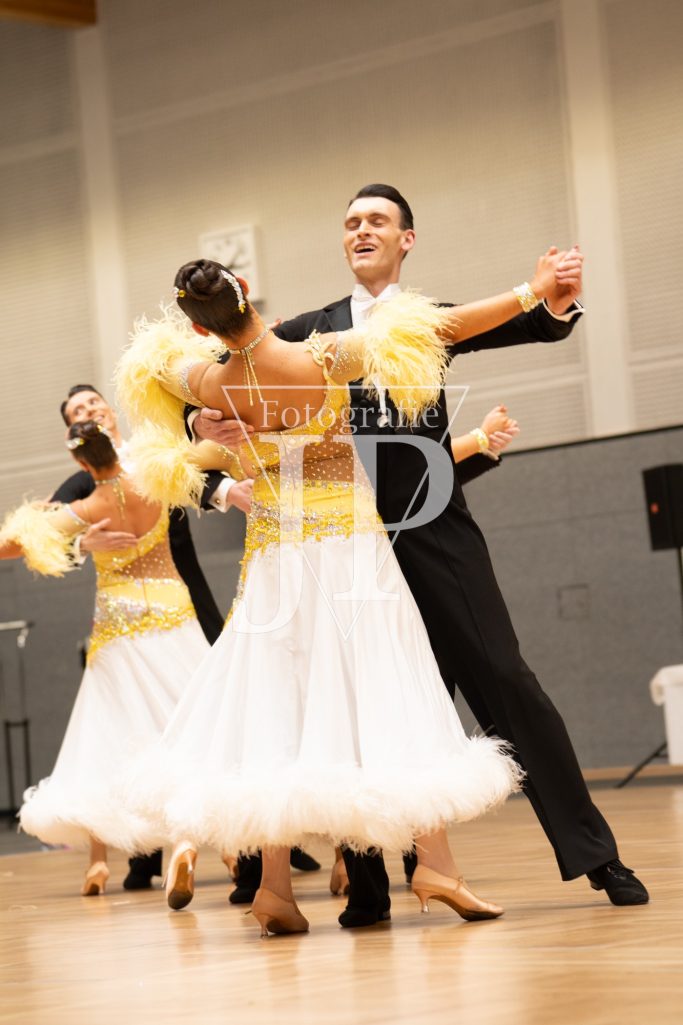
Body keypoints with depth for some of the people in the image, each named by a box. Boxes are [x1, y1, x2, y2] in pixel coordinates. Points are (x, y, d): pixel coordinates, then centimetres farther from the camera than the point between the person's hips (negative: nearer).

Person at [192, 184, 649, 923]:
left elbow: (505, 325, -7)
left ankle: (594, 854, 1)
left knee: (503, 680, -4)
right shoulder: (311, 331, 12)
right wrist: (205, 420, -18)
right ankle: (369, 883, 9)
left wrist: (555, 307, -29)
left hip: (435, 536, -1)